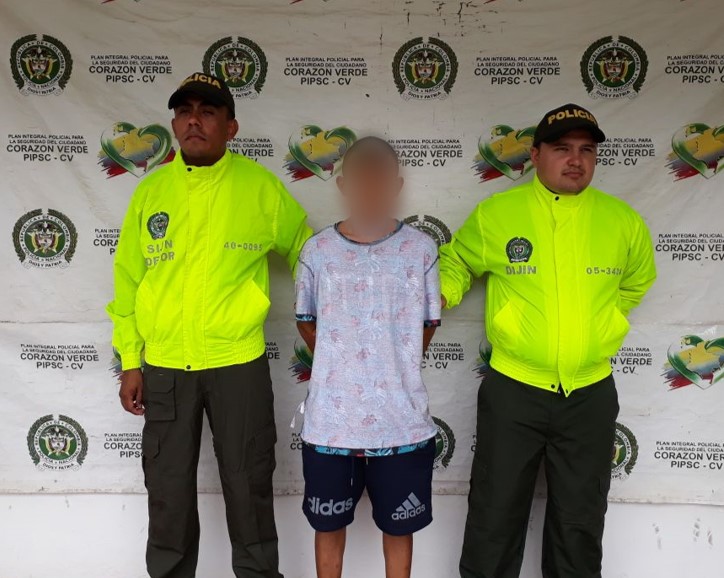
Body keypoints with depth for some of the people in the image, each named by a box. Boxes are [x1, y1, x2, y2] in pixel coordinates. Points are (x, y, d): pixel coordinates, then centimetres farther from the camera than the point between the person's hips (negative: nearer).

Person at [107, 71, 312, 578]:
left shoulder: (261, 186, -3)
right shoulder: (151, 190, 3)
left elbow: (307, 253, 10)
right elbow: (128, 281, 6)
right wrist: (130, 361, 4)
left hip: (239, 364, -2)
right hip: (164, 368, 2)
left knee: (248, 485, 9)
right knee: (169, 488, 14)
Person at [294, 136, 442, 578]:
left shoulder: (421, 249, -4)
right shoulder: (318, 251, -3)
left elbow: (428, 323, 7)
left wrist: (395, 368, 6)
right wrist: (339, 367, 6)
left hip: (402, 421, 0)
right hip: (331, 420, 1)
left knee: (399, 525, 17)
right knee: (329, 523, 18)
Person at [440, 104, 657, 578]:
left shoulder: (623, 220, 0)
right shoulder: (494, 214, -6)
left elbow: (638, 281, 19)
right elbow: (455, 262, 11)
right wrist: (438, 294, -6)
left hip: (591, 395, 2)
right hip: (513, 391, -2)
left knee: (581, 523, 17)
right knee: (496, 517, 11)